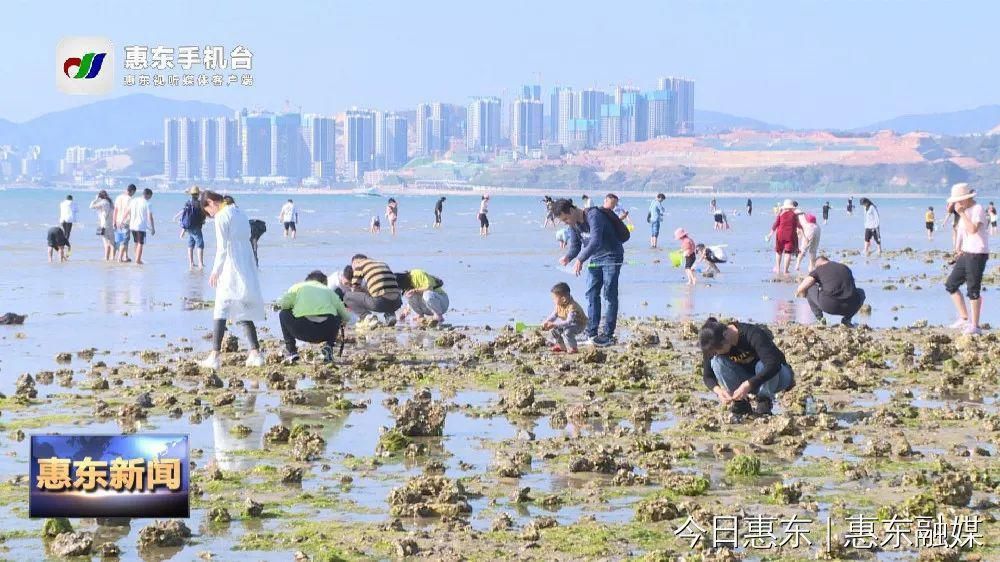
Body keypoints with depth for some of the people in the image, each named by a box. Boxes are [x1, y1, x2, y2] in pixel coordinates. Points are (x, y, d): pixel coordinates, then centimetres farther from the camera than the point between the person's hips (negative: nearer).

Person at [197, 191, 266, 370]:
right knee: (245, 311, 12)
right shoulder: (240, 213, 16)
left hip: (231, 270, -8)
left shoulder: (221, 217, -8)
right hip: (248, 271, 8)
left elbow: (222, 248, -12)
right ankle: (255, 353, 8)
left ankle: (215, 356, -12)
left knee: (221, 311, -7)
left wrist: (215, 271, -6)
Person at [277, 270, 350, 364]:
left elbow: (281, 304, 7)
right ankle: (328, 346, 14)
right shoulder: (328, 290, 26)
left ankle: (291, 350, 18)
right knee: (337, 317, 34)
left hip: (303, 331, -2)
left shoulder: (298, 286, 22)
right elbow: (345, 318, 21)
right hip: (327, 331, 2)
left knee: (283, 314, 26)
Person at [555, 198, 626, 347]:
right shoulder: (573, 224, 1)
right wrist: (567, 257, -15)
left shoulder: (594, 216, -25)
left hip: (611, 257, -8)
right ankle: (591, 334, 8)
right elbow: (575, 245, 7)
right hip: (595, 259, 8)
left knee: (609, 295, -8)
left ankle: (608, 335, -7)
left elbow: (595, 241, -35)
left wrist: (580, 260, -40)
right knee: (591, 294, 5)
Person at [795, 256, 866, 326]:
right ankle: (846, 319, 18)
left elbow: (800, 289, 4)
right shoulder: (845, 268, 24)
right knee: (861, 292, 36)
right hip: (849, 307, 3)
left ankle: (820, 318, 12)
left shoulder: (818, 269, 11)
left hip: (828, 306, -3)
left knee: (809, 288, 21)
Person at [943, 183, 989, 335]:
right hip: (966, 254, 9)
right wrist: (958, 248, 12)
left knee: (973, 291, -6)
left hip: (978, 254, -9)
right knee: (951, 285, 10)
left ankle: (975, 325, 2)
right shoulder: (965, 210, 12)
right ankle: (964, 318, 17)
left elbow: (973, 229, -28)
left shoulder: (978, 209, -14)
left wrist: (961, 213, -23)